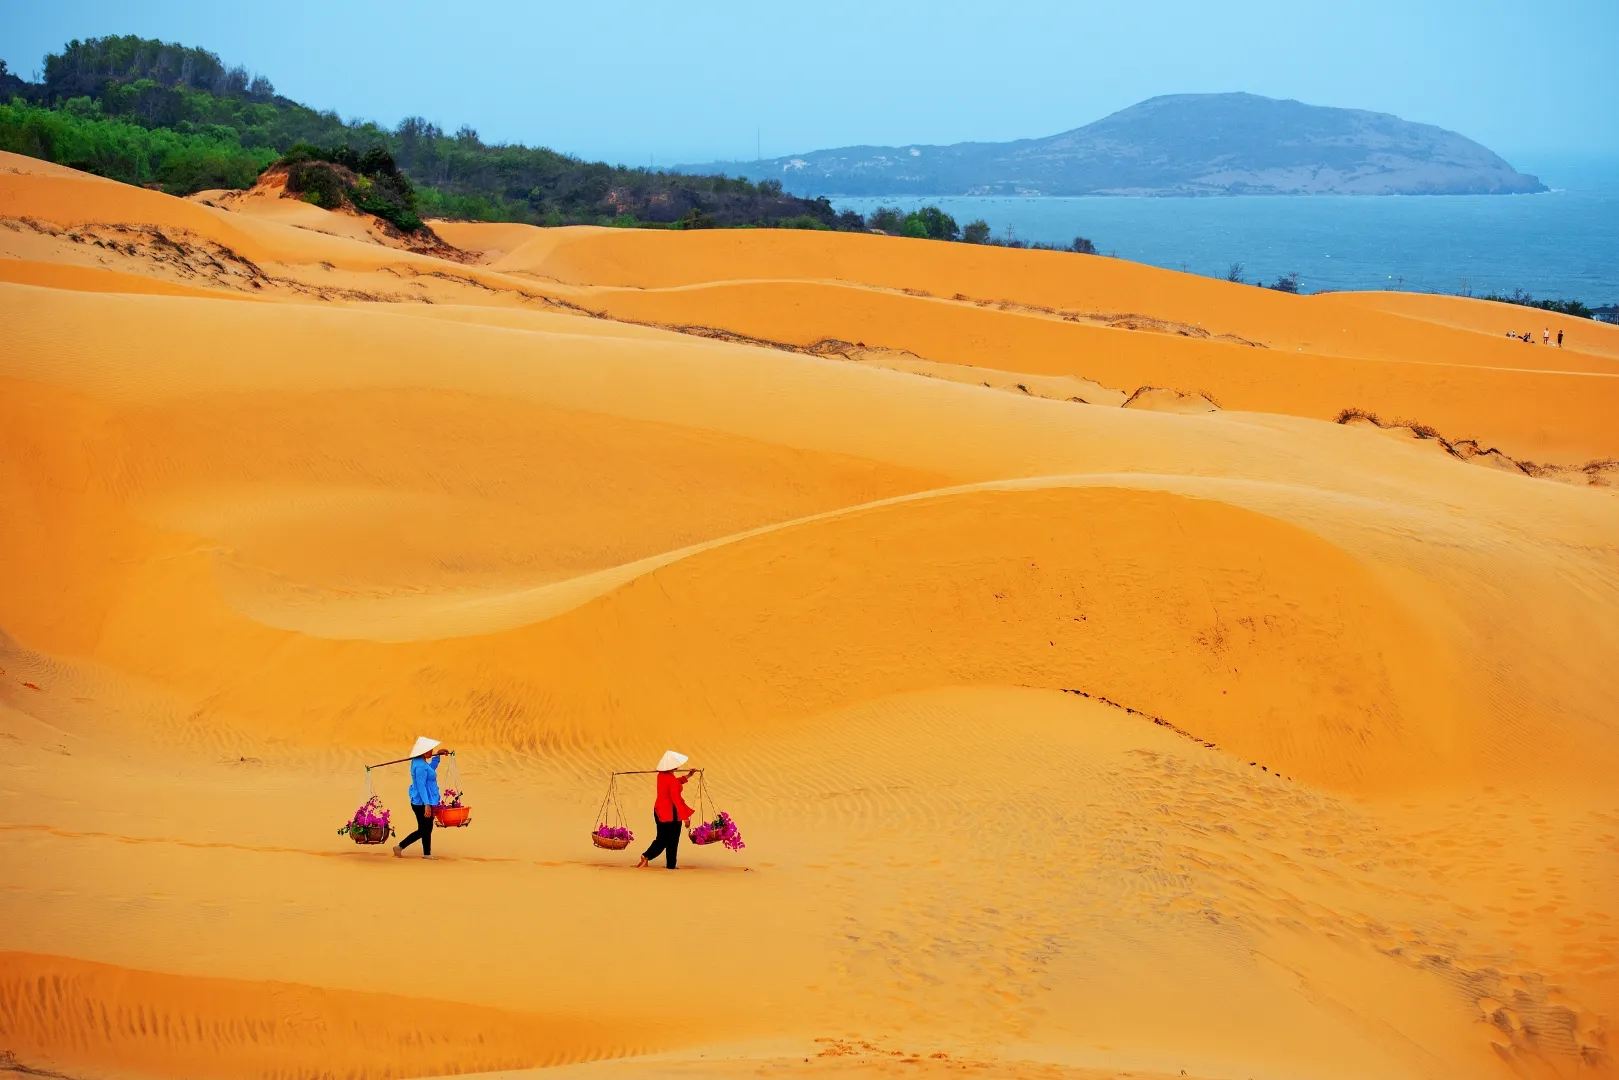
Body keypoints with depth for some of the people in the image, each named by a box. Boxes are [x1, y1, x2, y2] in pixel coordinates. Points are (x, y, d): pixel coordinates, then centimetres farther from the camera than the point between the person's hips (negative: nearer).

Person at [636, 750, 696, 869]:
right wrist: (685, 816, -16)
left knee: (662, 839, 17)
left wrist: (687, 776, 26)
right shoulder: (672, 780, -22)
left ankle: (646, 856, 5)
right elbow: (676, 799, -22)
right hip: (671, 812, -7)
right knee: (672, 840, 8)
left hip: (659, 810, 7)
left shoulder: (661, 775, 2)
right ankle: (671, 865, 13)